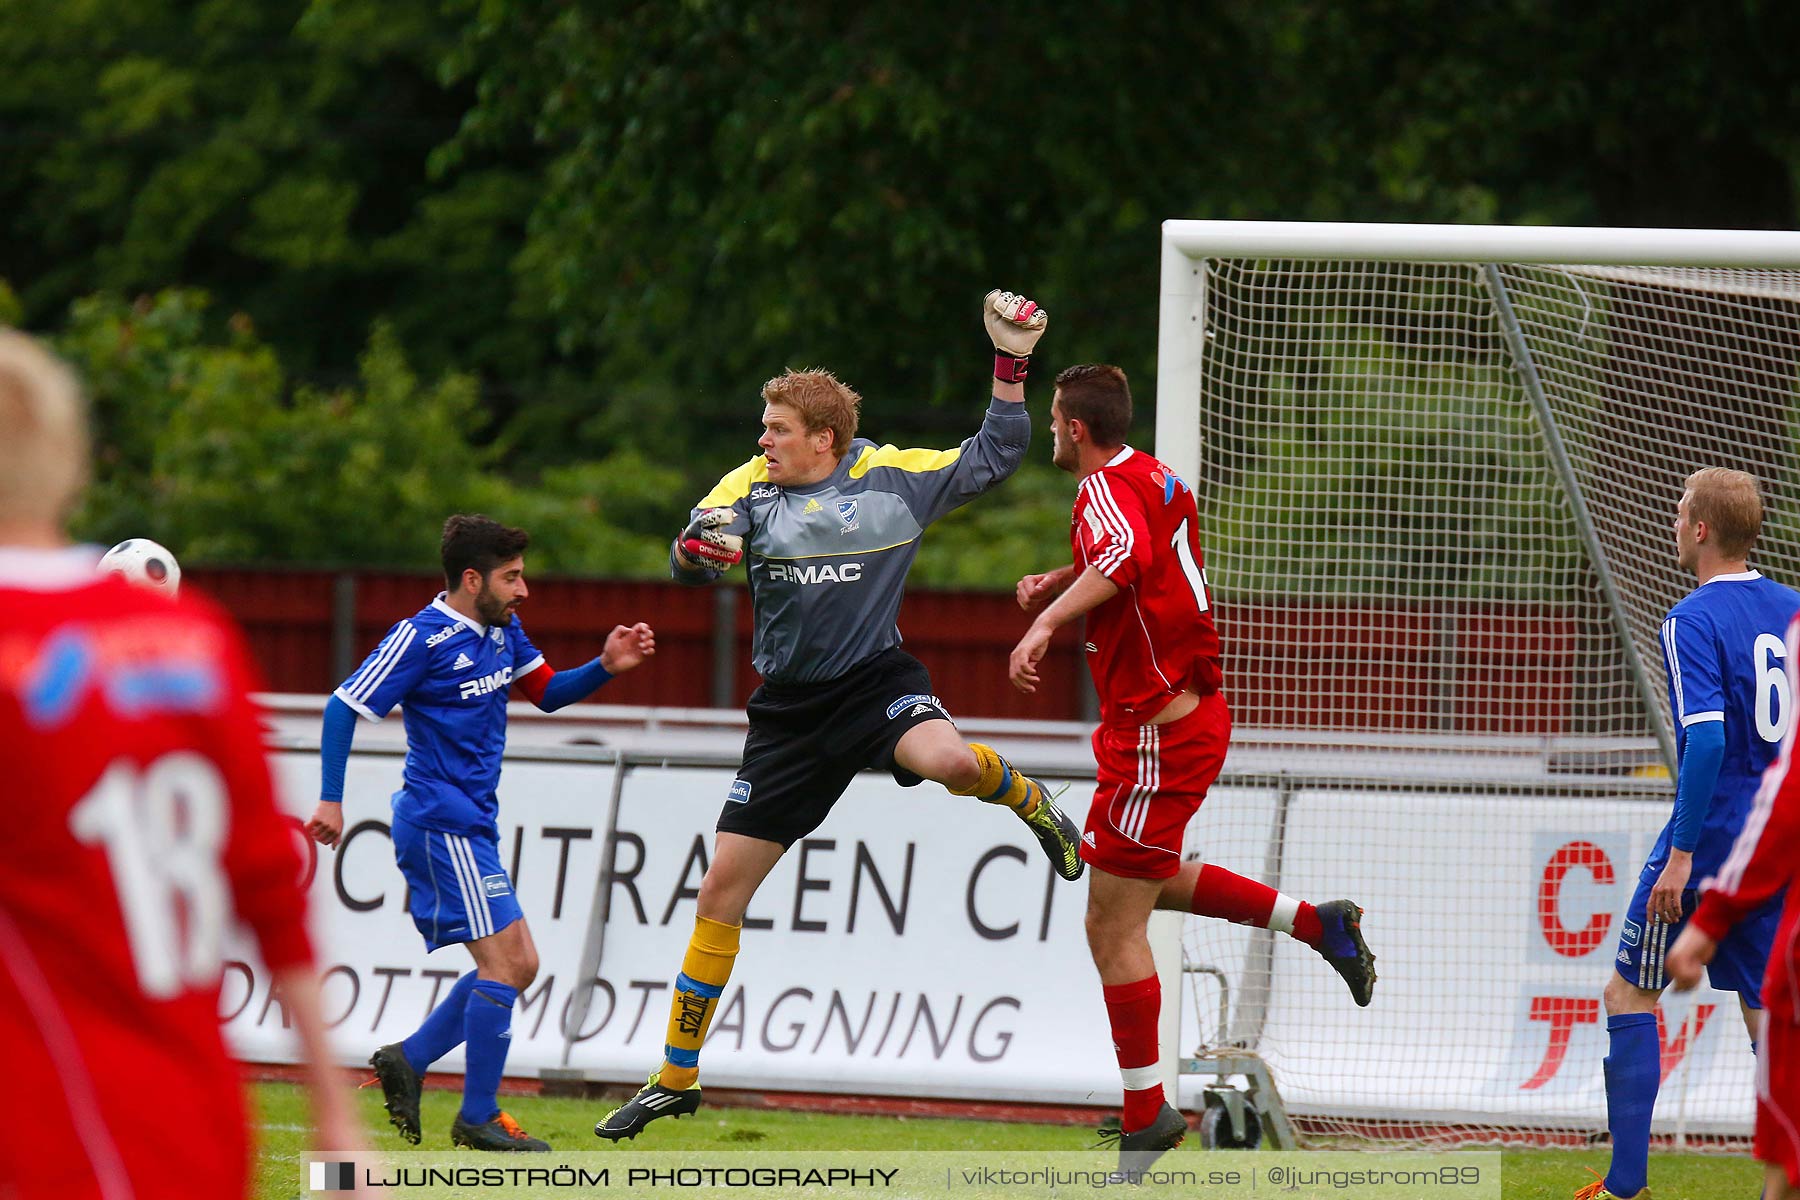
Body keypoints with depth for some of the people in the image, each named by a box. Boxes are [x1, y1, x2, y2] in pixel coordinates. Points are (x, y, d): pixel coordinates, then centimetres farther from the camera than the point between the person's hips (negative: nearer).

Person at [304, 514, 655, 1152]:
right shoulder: (423, 638, -13)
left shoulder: (501, 628, 10)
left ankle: (407, 1060, 15)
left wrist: (605, 666, 1)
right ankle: (478, 1118, -8)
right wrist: (330, 800, -14)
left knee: (518, 965, 8)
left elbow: (546, 693, 20)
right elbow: (344, 707, -10)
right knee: (504, 959, -12)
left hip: (470, 823, 9)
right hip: (442, 821, -9)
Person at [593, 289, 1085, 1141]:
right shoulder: (750, 488, 0)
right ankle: (675, 1079, 14)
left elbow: (993, 458, 9)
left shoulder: (893, 477, -2)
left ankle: (1027, 799, -1)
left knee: (948, 760, -39)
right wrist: (697, 549, -34)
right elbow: (688, 564, -11)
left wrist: (1011, 364, -2)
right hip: (790, 709, 2)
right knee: (722, 888, 1)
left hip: (876, 679, -2)